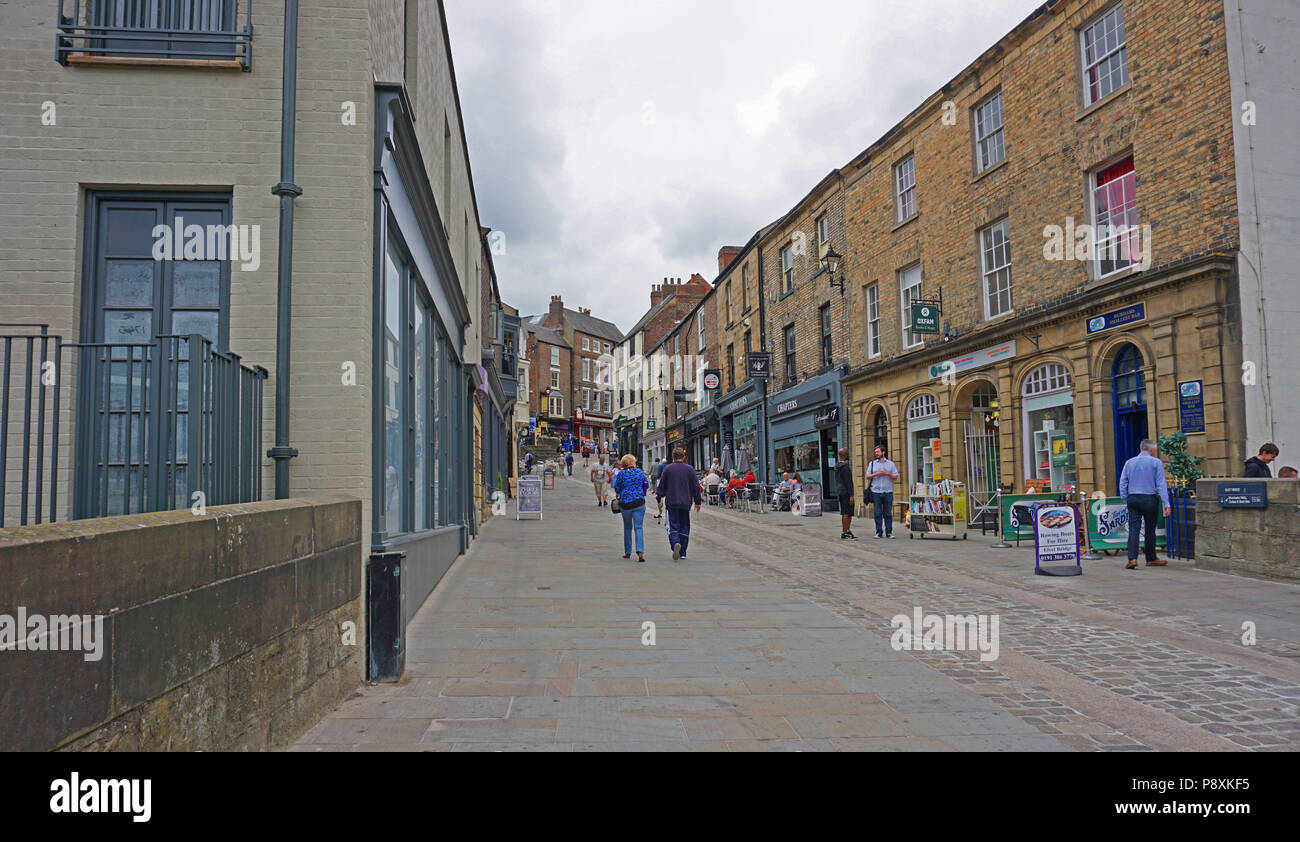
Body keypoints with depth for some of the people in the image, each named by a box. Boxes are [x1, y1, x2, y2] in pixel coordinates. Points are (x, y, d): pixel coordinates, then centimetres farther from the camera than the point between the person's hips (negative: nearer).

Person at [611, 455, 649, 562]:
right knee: (639, 527, -2)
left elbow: (617, 489, 0)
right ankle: (640, 551, -19)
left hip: (625, 503, 0)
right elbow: (647, 485, 10)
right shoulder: (639, 472, 0)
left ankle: (627, 552, 21)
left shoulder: (621, 473, -5)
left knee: (627, 528, 15)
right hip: (639, 503, 0)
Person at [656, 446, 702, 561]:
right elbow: (696, 487, 4)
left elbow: (661, 485, 1)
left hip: (672, 503, -2)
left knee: (673, 526, 1)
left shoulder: (667, 469, -3)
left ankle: (675, 543, -27)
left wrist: (659, 499, 12)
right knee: (684, 528, 12)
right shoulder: (689, 469, 1)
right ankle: (683, 553, 16)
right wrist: (697, 502, 13)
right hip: (686, 503, 2)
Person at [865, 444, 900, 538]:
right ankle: (878, 532, 7)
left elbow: (895, 477, 7)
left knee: (888, 513, 1)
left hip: (888, 492, 0)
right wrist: (876, 474, -9)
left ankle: (889, 532, 7)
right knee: (877, 513, 0)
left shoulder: (890, 463, 8)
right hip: (876, 492, 1)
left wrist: (888, 474, -11)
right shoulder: (872, 463, 10)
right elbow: (867, 476, 7)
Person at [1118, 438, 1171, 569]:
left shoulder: (1129, 462, 8)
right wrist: (1166, 504, -6)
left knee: (1133, 529, -2)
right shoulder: (1156, 462, -3)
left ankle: (1132, 558, -14)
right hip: (1149, 499, -2)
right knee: (1150, 529, 10)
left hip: (1132, 499, 2)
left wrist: (1126, 499, 15)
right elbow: (1161, 484, -6)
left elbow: (1123, 483, 8)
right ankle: (1151, 559, 21)